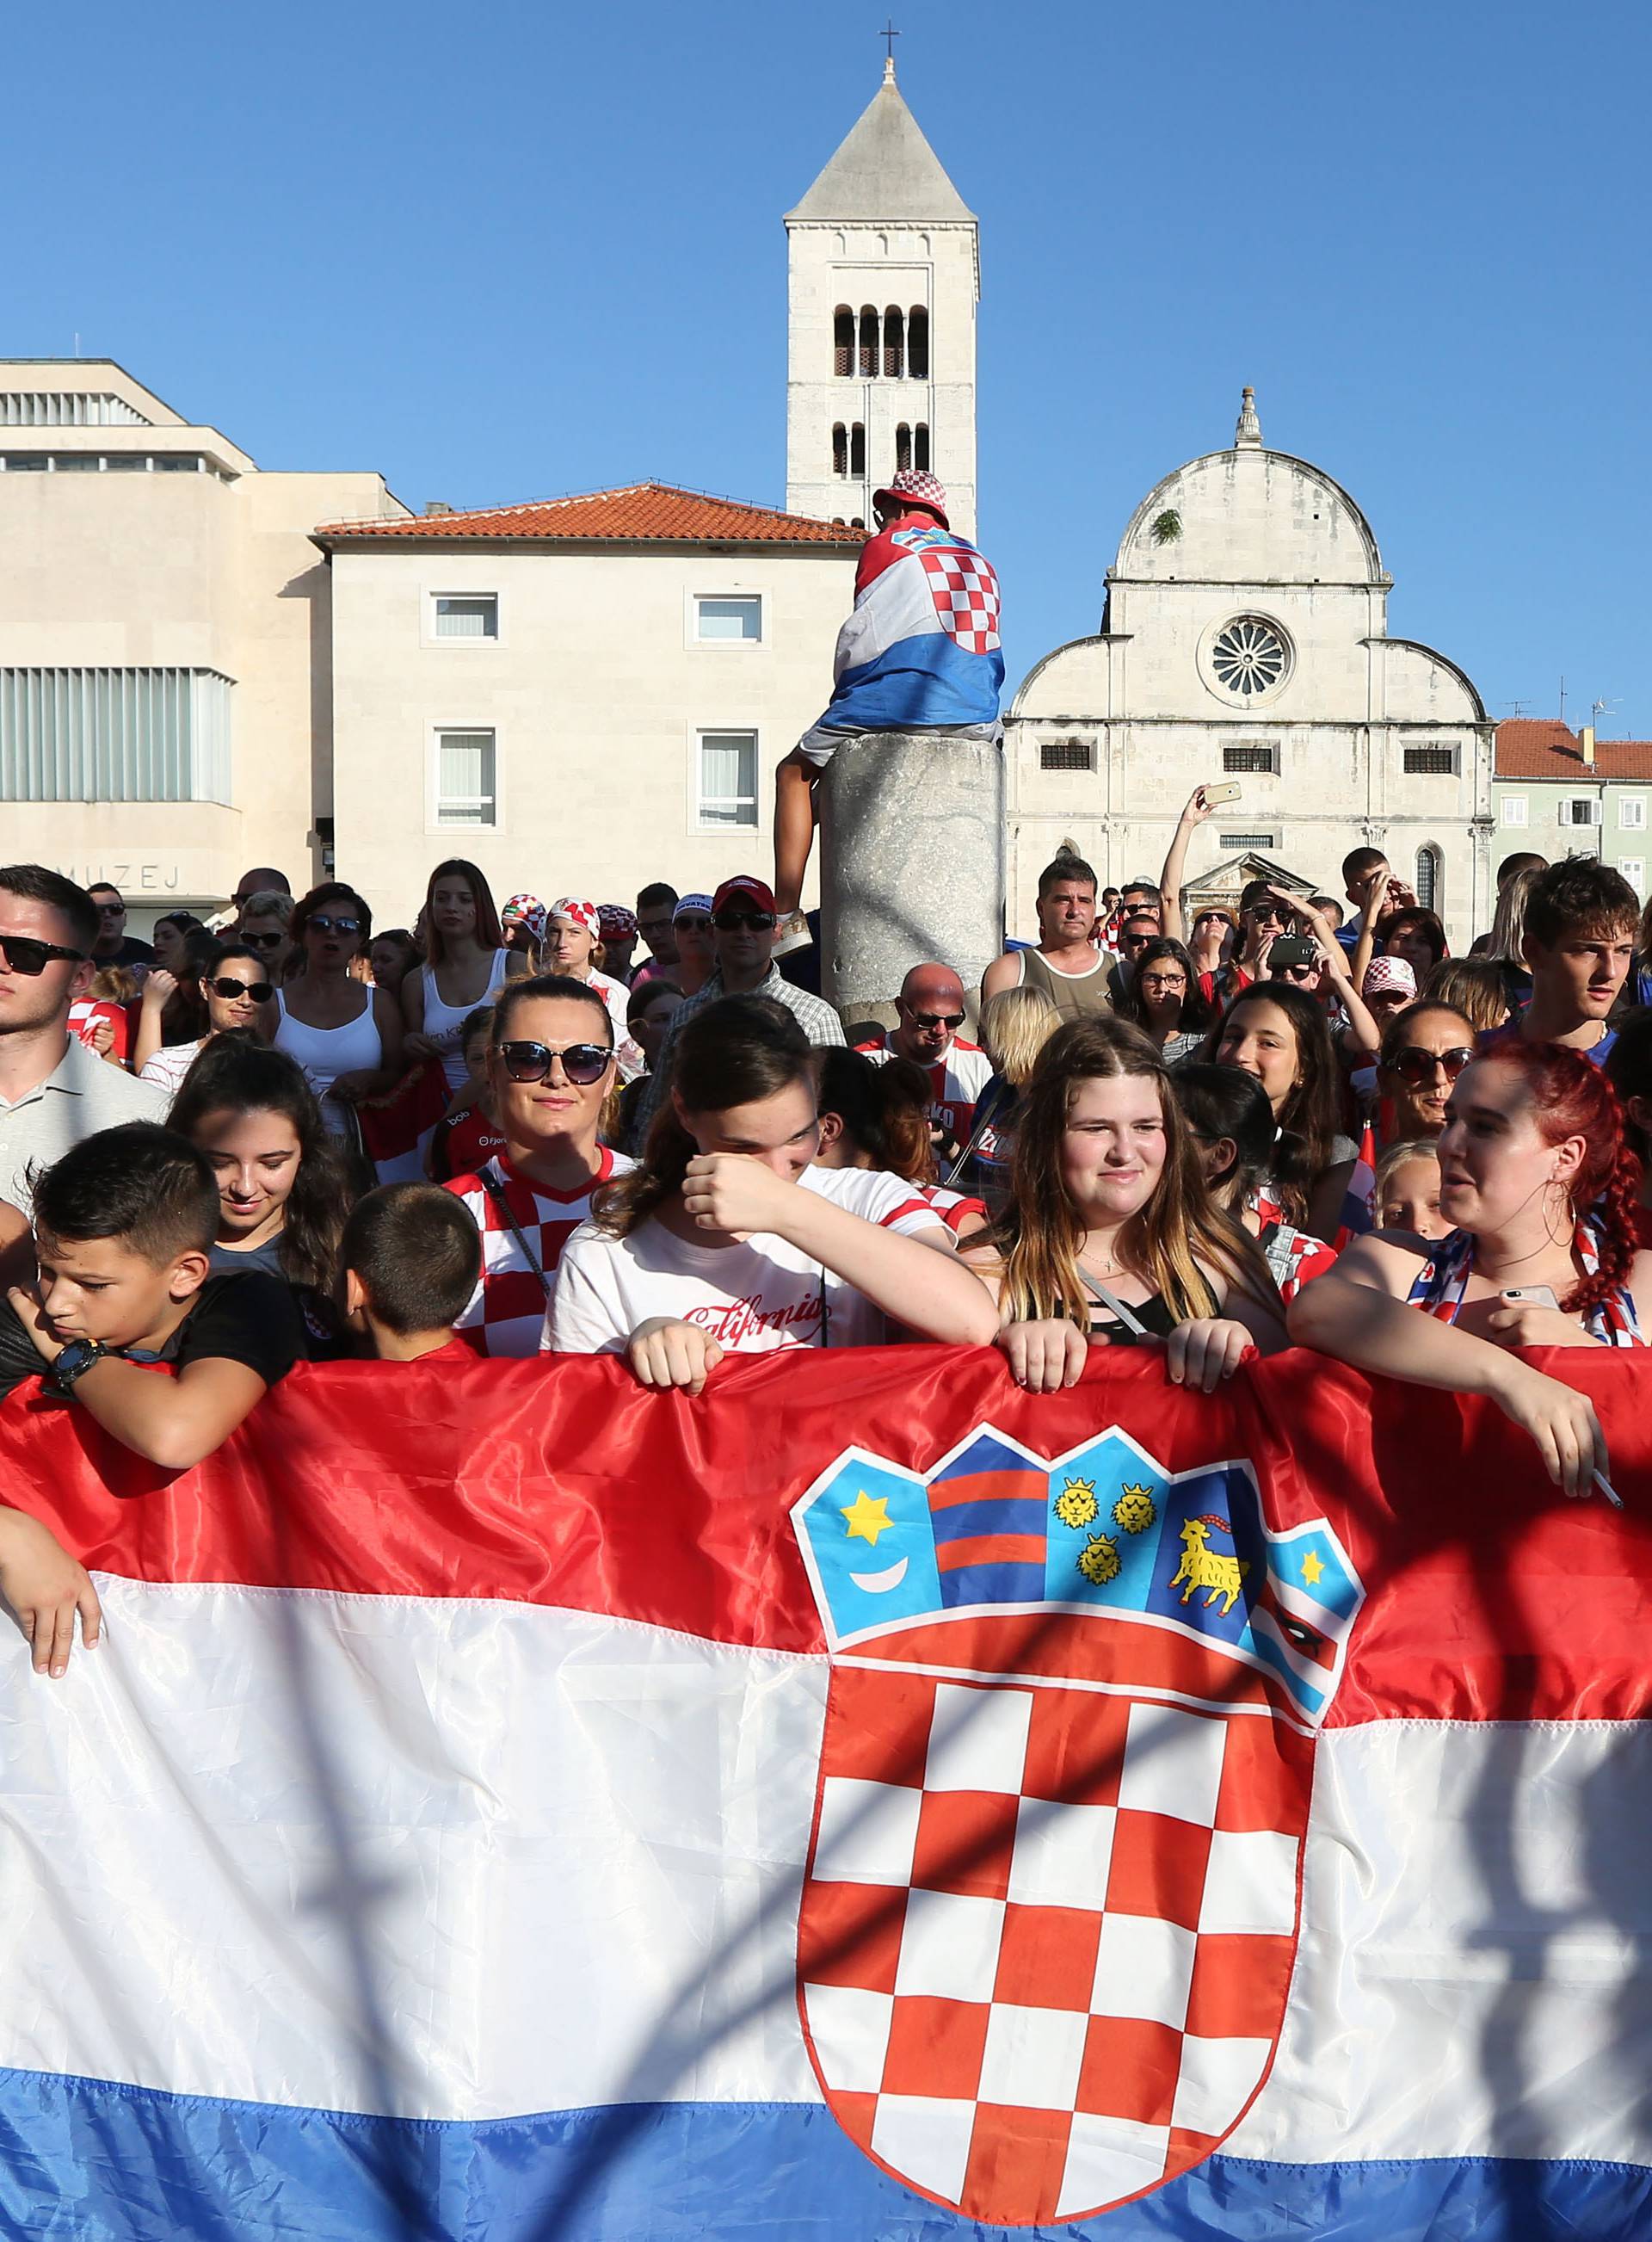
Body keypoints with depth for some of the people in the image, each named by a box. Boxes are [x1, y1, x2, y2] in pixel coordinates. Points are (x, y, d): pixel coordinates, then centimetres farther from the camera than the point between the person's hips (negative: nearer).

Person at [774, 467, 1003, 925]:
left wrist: (845, 688, 17)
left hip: (904, 704, -6)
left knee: (795, 774, 9)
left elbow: (862, 635, 1)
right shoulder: (977, 560, 22)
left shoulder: (887, 545, 5)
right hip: (977, 719, 6)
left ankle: (786, 917, -3)